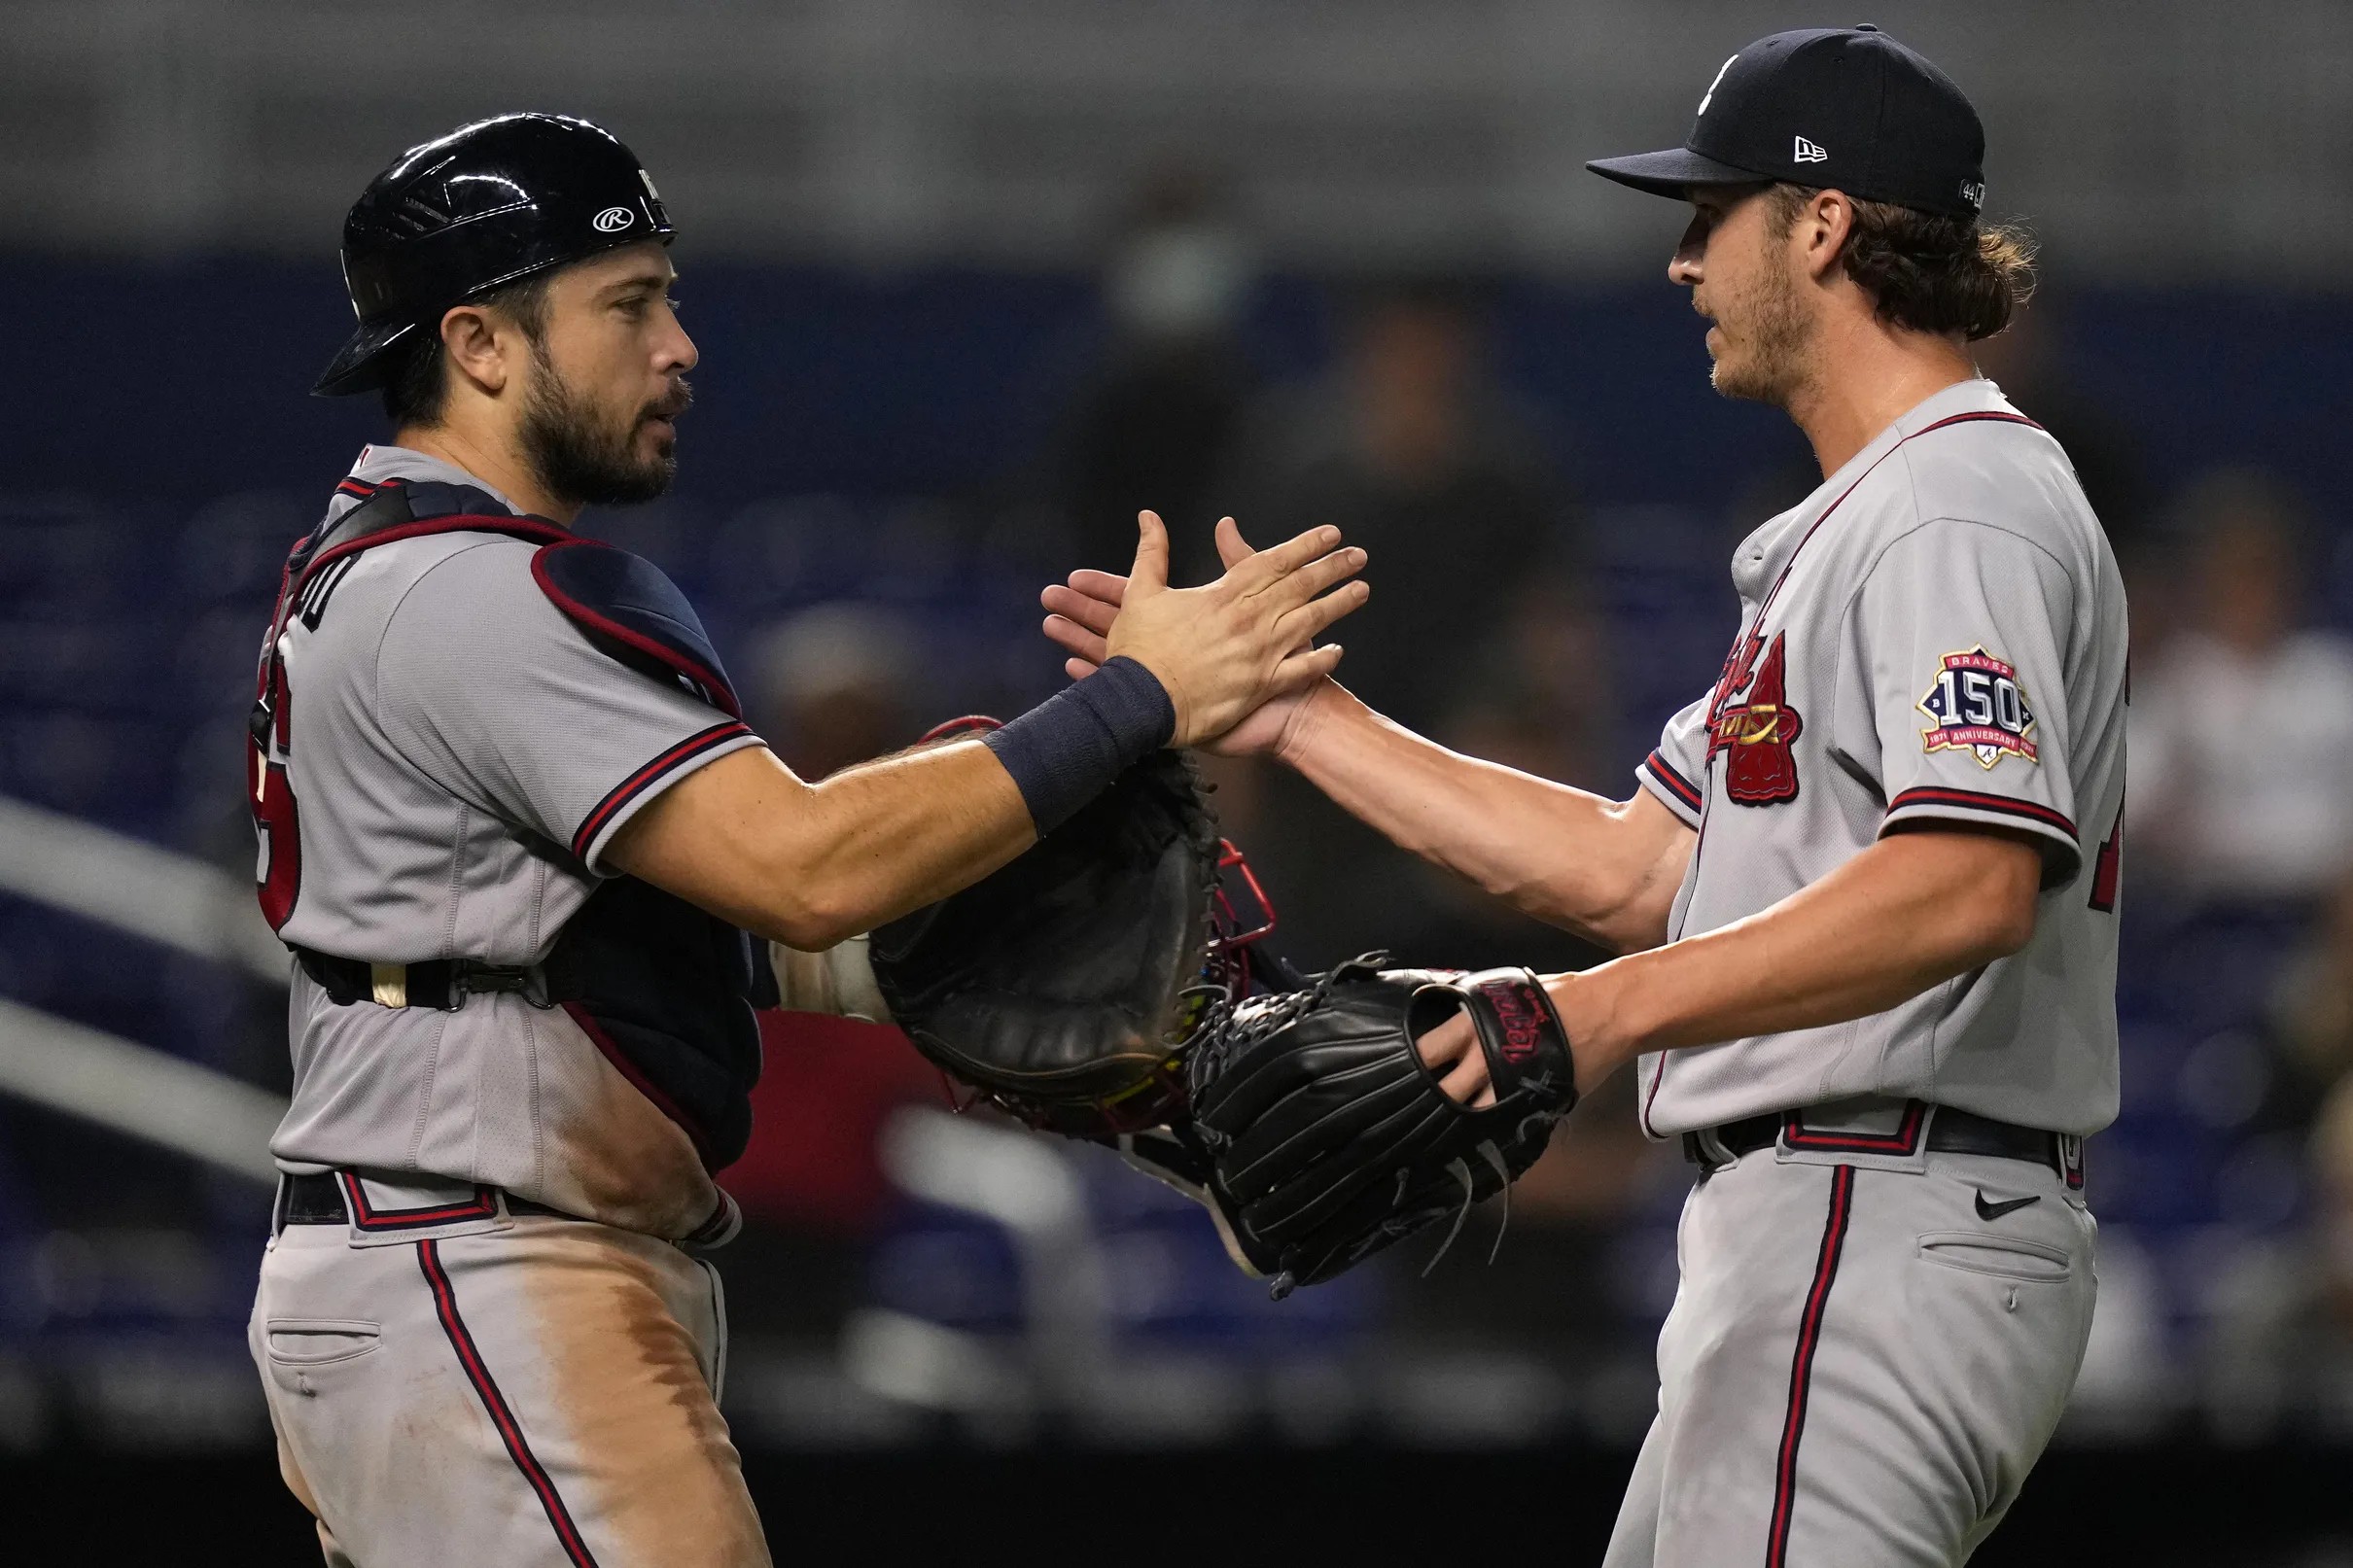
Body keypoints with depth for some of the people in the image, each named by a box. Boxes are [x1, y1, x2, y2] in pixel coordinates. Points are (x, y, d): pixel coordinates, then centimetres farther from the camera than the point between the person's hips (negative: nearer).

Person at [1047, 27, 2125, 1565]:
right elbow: (1636, 867, 24)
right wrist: (1301, 718, 23)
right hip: (1802, 1226, 11)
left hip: (1889, 1223, -11)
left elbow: (1971, 885, -26)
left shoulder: (1966, 506, -12)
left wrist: (1614, 1009, -30)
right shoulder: (1848, 529, 24)